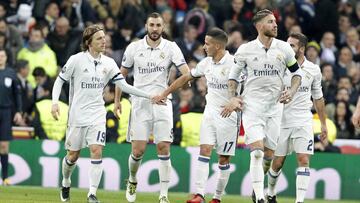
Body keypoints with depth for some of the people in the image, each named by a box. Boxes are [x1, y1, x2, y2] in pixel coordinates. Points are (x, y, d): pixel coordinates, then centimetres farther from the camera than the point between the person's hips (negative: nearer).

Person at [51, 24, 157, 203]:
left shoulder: (108, 63, 2)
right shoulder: (76, 60, -7)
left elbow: (124, 86, 2)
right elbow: (59, 81, 0)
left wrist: (149, 96, -5)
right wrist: (55, 102, -14)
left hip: (97, 115, 2)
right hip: (78, 113, -2)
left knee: (96, 151, -15)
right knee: (73, 155, 5)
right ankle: (65, 182, 35)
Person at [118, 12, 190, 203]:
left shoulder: (171, 48, 0)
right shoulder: (134, 47, 3)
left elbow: (185, 71, -11)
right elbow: (122, 74, 13)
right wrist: (117, 99, 11)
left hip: (162, 103, 0)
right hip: (140, 103, 0)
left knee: (164, 149, -7)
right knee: (138, 150, -3)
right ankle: (132, 180, 27)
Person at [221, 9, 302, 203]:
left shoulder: (284, 48, 3)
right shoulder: (246, 50, -1)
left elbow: (297, 72, 14)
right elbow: (234, 73, 12)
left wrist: (291, 92, -3)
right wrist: (233, 98, 1)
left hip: (275, 105, 3)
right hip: (251, 105, -3)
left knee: (268, 154, 4)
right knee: (257, 151, -16)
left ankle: (257, 186, 30)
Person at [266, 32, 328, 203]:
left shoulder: (313, 70, 4)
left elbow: (318, 98, 15)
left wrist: (323, 124, 17)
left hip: (303, 122, 1)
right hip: (281, 122, -1)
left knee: (303, 160, -12)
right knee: (277, 163, 6)